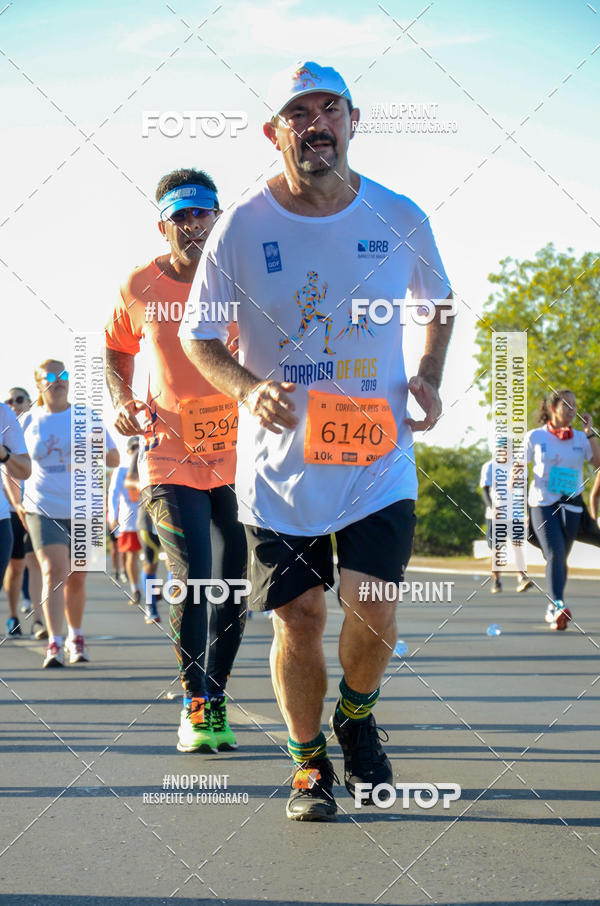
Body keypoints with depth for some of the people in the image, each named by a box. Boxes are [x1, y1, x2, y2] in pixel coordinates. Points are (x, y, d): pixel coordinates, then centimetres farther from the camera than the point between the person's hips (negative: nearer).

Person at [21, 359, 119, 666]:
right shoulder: (29, 421, 5)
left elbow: (114, 460, 4)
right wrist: (17, 501, 3)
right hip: (43, 510, -1)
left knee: (76, 579, 8)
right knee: (54, 571, -17)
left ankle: (75, 637, 29)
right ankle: (54, 644, -20)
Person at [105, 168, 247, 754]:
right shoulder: (140, 288, -2)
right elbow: (116, 350, 17)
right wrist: (121, 401, 1)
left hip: (239, 455, 1)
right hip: (170, 455, -1)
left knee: (236, 588, 6)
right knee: (191, 579, -14)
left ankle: (215, 698, 24)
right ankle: (195, 704, 3)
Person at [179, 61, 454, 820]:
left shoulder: (399, 219, -1)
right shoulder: (242, 228, -6)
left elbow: (440, 299, 18)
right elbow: (197, 334, 2)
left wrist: (428, 379, 2)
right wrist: (249, 388, -17)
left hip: (378, 459, 1)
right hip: (278, 465, 0)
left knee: (372, 614, -8)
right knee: (297, 620, 0)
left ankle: (356, 715, 24)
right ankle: (309, 762, 22)